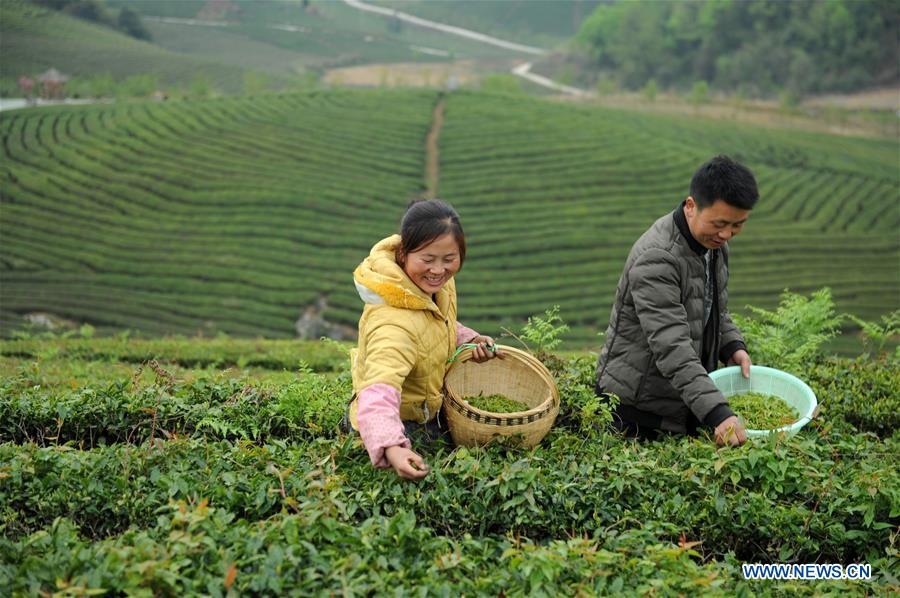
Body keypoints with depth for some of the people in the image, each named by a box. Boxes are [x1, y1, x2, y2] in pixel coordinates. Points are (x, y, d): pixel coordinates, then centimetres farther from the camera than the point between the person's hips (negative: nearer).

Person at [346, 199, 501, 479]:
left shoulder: (437, 283, -12)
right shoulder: (394, 324, -41)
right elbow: (379, 393, -53)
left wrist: (469, 341, -8)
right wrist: (392, 449, -69)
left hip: (429, 412, 8)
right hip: (399, 424, -8)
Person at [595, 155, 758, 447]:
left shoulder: (714, 242, 2)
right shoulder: (656, 258, -27)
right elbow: (672, 349, -33)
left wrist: (733, 346, 0)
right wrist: (717, 413, -40)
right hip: (636, 407, -8)